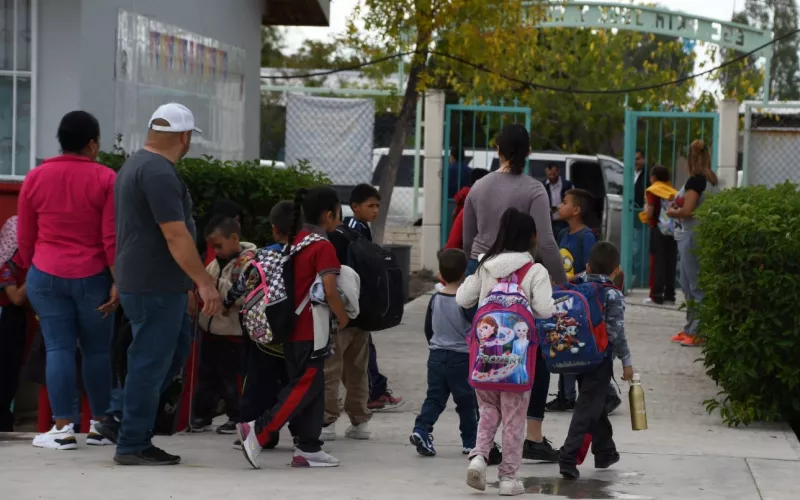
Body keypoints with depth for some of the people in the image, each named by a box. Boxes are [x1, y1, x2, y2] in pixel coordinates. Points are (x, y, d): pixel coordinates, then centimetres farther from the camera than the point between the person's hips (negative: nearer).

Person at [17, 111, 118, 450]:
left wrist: (32, 273, 21)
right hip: (92, 277, -2)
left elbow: (24, 238, 8)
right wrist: (118, 282, -6)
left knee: (59, 349, 0)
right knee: (97, 350, 9)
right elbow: (112, 237, -10)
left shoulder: (36, 178, 3)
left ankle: (63, 429, -4)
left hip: (47, 276, 2)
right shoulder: (105, 179, -6)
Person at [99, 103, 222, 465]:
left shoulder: (136, 165, 15)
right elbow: (175, 235, -23)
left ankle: (126, 424, 19)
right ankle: (132, 445, 3)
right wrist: (204, 283, -21)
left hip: (147, 282, 10)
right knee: (151, 361, -3)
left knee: (176, 348, 18)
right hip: (155, 285, -10)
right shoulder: (159, 173, -19)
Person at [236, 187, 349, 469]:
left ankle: (308, 448, 13)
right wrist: (343, 318, -6)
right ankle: (258, 430, -15)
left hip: (292, 326, 9)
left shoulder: (297, 241, 12)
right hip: (311, 330, -9)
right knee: (306, 386, -7)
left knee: (310, 385, 13)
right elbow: (329, 290, -20)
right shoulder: (323, 247, -13)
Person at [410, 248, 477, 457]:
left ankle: (421, 430, -10)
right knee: (467, 402, 7)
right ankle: (470, 441, 13)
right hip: (462, 359, -4)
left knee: (434, 398, 8)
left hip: (437, 356, 4)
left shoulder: (435, 300, 2)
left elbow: (428, 329, 12)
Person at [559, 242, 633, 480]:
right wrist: (626, 361, -7)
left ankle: (605, 451, 33)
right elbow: (616, 332, -14)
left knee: (596, 405, 21)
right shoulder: (613, 295, -11)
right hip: (600, 359, -6)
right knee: (588, 408, -5)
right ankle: (568, 457, -14)